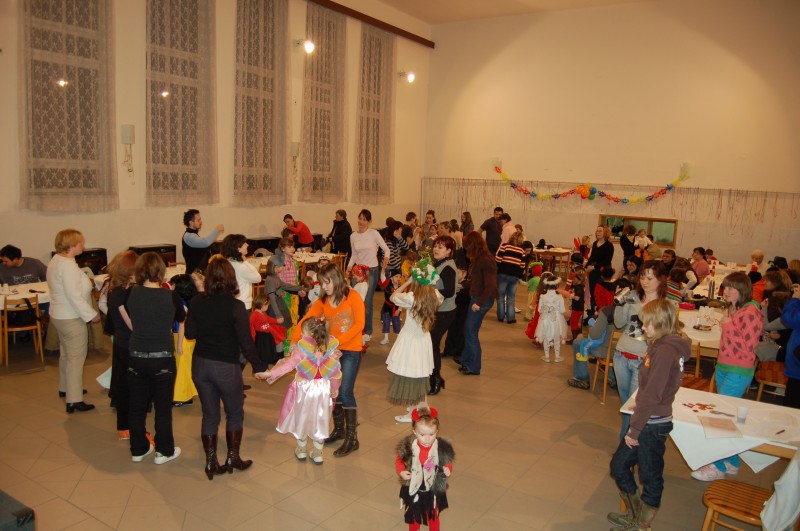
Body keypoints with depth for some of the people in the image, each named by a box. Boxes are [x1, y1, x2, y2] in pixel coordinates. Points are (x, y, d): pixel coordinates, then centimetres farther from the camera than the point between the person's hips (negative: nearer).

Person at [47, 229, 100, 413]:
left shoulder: (55, 260, 6)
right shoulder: (68, 265, -25)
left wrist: (85, 283, 8)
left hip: (59, 315, 10)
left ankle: (66, 388, 41)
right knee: (76, 358, -5)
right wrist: (92, 314, -20)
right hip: (72, 319, -10)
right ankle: (74, 401, -2)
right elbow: (74, 295, -27)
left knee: (66, 354, 24)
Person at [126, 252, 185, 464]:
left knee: (137, 405, 16)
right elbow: (181, 318, 8)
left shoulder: (131, 294, -7)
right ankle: (164, 451, 22)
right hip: (163, 359, -3)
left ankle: (138, 449, 30)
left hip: (136, 358, 3)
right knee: (163, 407, 11)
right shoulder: (170, 296, -13)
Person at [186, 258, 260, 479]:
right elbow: (246, 343, -15)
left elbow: (189, 333, 6)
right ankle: (233, 458, 25)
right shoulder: (236, 307, -17)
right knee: (234, 414, 17)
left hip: (200, 364, 4)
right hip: (226, 367, -4)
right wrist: (257, 364, -2)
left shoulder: (196, 303, -5)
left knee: (209, 415, 17)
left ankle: (211, 463, 23)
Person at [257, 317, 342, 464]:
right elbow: (335, 370, -1)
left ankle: (302, 450, 33)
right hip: (324, 390, 2)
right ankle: (318, 454, 23)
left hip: (305, 388, -2)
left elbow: (289, 364, -16)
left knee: (302, 418, 18)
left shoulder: (301, 347, -15)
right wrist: (335, 388, 12)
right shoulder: (330, 346, -5)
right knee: (320, 420, 15)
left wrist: (268, 373, -12)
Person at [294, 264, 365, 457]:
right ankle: (338, 429, 30)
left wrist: (338, 341, -22)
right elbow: (305, 321, -5)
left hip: (351, 351, -5)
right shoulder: (322, 302, 4)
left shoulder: (353, 296, -9)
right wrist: (294, 341, -20)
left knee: (346, 392, -8)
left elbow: (359, 324, -15)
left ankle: (352, 437, 2)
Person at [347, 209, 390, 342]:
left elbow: (386, 249, -7)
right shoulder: (353, 236, 6)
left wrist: (386, 257, -27)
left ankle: (368, 332, 9)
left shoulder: (373, 233, -7)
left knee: (367, 301, -4)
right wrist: (349, 267, 1)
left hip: (372, 270, -4)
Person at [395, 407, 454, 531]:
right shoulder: (408, 447, -23)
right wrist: (401, 472, -24)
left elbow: (448, 463, -6)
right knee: (413, 515, 26)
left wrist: (448, 470, -26)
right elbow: (399, 461, -6)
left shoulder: (442, 448, -23)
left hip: (433, 490, 0)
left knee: (433, 516, 24)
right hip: (413, 489, 0)